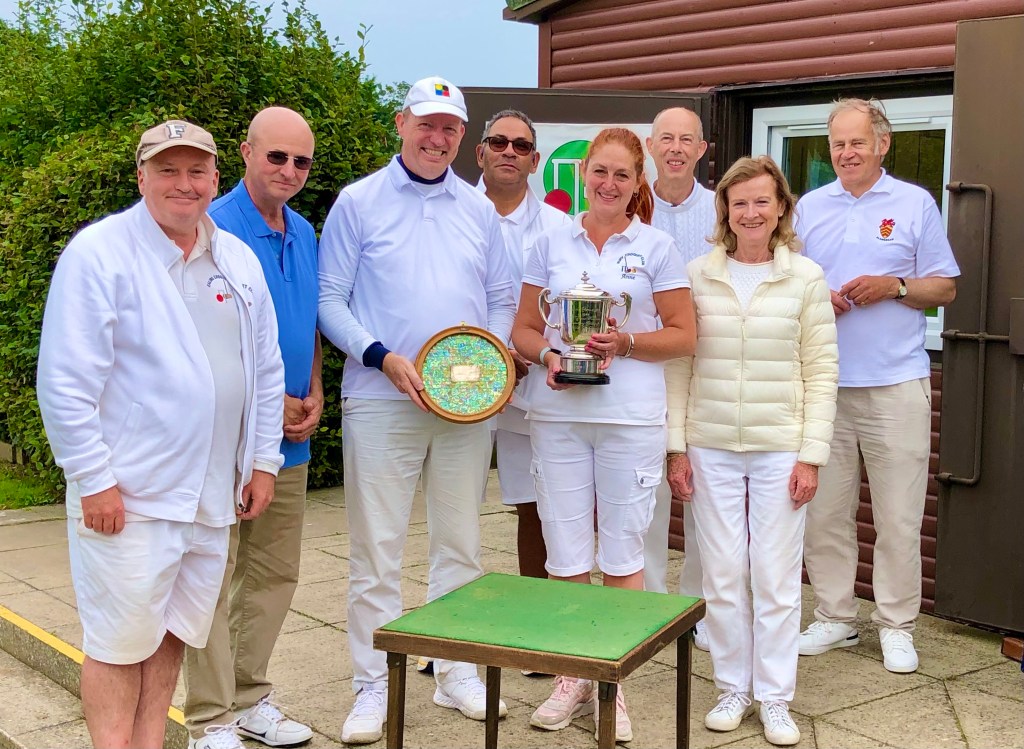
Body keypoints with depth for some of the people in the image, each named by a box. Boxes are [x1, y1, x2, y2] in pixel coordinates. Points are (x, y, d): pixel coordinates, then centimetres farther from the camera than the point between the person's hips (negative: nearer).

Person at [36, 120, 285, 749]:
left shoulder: (239, 261, 11)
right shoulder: (99, 253, -9)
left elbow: (267, 370, 18)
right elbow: (65, 382, -13)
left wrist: (263, 460, 13)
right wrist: (94, 479, -15)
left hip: (211, 497, 6)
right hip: (127, 496, -6)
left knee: (171, 636, 14)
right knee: (120, 644, 0)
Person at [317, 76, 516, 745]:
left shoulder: (480, 210, 12)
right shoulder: (359, 202, 1)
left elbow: (501, 300, 15)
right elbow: (330, 299, -3)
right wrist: (383, 357, -16)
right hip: (382, 402, -3)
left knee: (460, 543, 11)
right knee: (377, 551, 0)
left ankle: (457, 670, 24)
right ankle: (373, 686, 11)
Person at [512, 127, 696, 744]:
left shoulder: (657, 247, 3)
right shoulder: (552, 242, 9)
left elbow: (683, 336, 2)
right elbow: (524, 329, 11)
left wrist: (626, 343, -13)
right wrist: (548, 356, -9)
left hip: (631, 416, -2)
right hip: (558, 413, 2)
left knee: (623, 555, 4)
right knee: (567, 554, 7)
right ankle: (572, 677, 22)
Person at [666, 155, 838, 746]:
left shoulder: (806, 278, 0)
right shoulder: (698, 275, 2)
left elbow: (822, 371, 0)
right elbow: (679, 365, 4)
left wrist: (811, 454, -5)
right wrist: (677, 444, 0)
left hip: (780, 450, -1)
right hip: (711, 448, 1)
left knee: (777, 576, 3)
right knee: (723, 575, 7)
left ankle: (776, 698, 16)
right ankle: (733, 688, 21)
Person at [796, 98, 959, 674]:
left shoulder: (916, 204, 4)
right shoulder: (810, 207, 12)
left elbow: (945, 289, 5)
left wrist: (894, 287, -12)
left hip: (896, 383, -3)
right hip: (822, 383, 3)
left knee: (899, 514, 0)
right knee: (824, 510, 6)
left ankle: (897, 624, 13)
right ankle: (835, 616, 19)